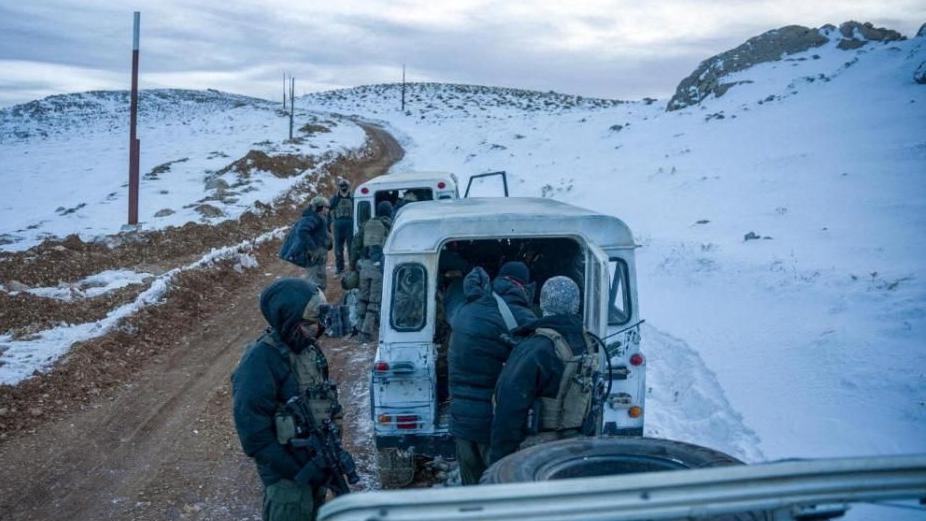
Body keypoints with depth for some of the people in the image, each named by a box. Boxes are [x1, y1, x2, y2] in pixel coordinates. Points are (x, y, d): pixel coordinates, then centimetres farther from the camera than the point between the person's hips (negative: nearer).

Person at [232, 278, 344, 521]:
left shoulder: (309, 348, 1)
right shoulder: (260, 361, -24)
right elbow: (253, 432, -24)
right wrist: (296, 472, -20)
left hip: (316, 462, 8)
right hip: (287, 473, -8)